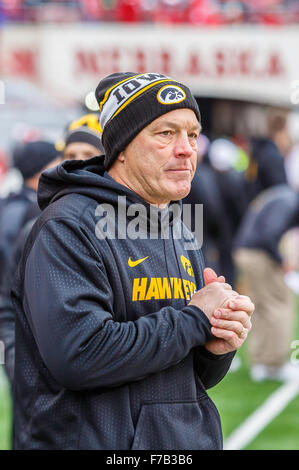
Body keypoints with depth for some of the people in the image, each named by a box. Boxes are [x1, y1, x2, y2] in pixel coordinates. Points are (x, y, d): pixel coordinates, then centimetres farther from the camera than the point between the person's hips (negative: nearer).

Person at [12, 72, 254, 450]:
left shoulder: (181, 238, 12)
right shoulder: (68, 227, -13)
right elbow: (78, 356, -26)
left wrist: (218, 347, -7)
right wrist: (195, 320, -17)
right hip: (93, 440, -7)